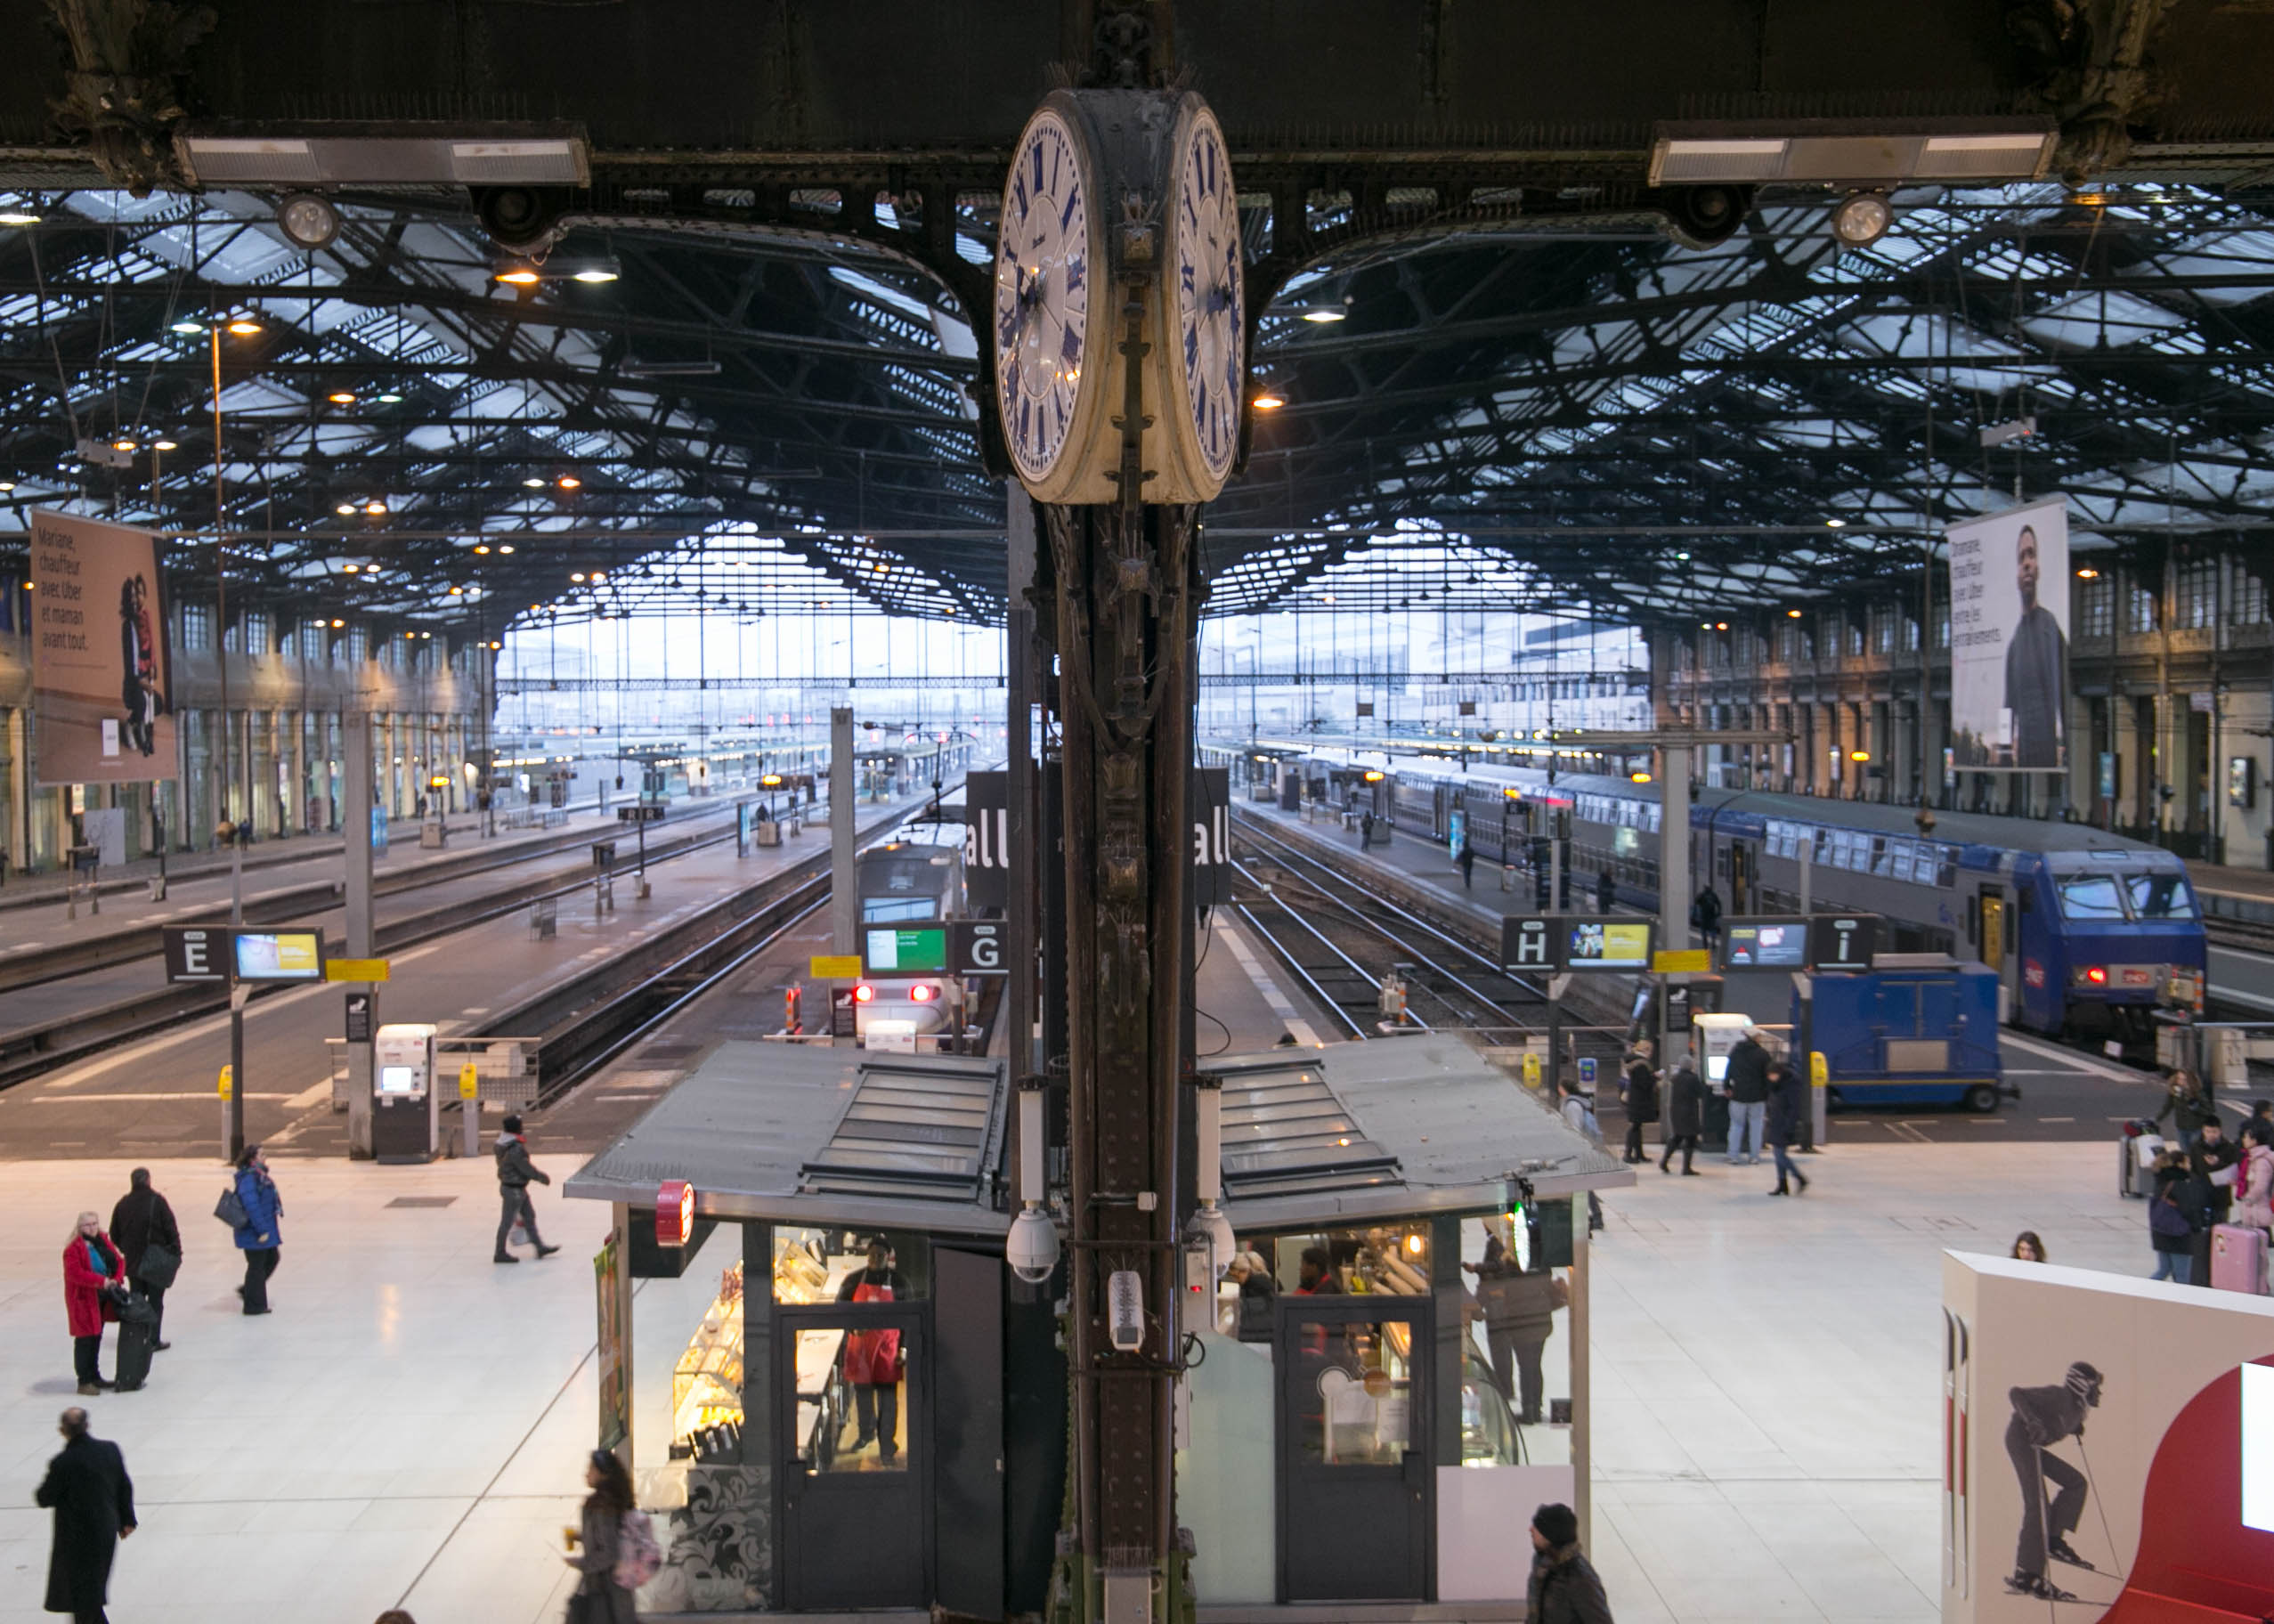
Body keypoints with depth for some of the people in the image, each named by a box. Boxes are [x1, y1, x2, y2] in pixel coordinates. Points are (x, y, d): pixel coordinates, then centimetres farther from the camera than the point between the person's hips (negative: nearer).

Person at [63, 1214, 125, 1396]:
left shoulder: (103, 1242, 8)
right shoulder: (73, 1248, -15)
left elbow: (119, 1261, 11)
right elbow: (75, 1273, -25)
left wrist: (117, 1280, -8)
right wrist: (102, 1281, -27)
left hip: (103, 1298, 8)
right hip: (84, 1299, -8)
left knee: (96, 1338, 18)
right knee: (85, 1340, -3)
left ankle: (94, 1377, 29)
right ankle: (84, 1382, 3)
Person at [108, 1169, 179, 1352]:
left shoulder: (123, 1204, 0)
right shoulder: (156, 1201, -13)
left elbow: (114, 1234, 8)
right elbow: (171, 1229, -11)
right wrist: (176, 1253, -2)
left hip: (132, 1261, 4)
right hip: (156, 1263, -4)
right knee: (155, 1302, 5)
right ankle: (154, 1340, 4)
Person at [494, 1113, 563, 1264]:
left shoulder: (503, 1144, 2)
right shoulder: (515, 1150, -28)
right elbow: (527, 1168, -22)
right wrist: (543, 1177, -7)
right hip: (514, 1189, -10)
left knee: (529, 1216, 16)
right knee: (507, 1222, 2)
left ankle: (540, 1247, 23)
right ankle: (500, 1254, 13)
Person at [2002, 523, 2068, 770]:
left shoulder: (2051, 625, -1)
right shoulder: (2013, 644, 14)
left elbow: (2061, 694, -5)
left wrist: (2061, 743, -12)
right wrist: (2012, 743, 5)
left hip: (2048, 750, -5)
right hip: (2022, 754, 5)